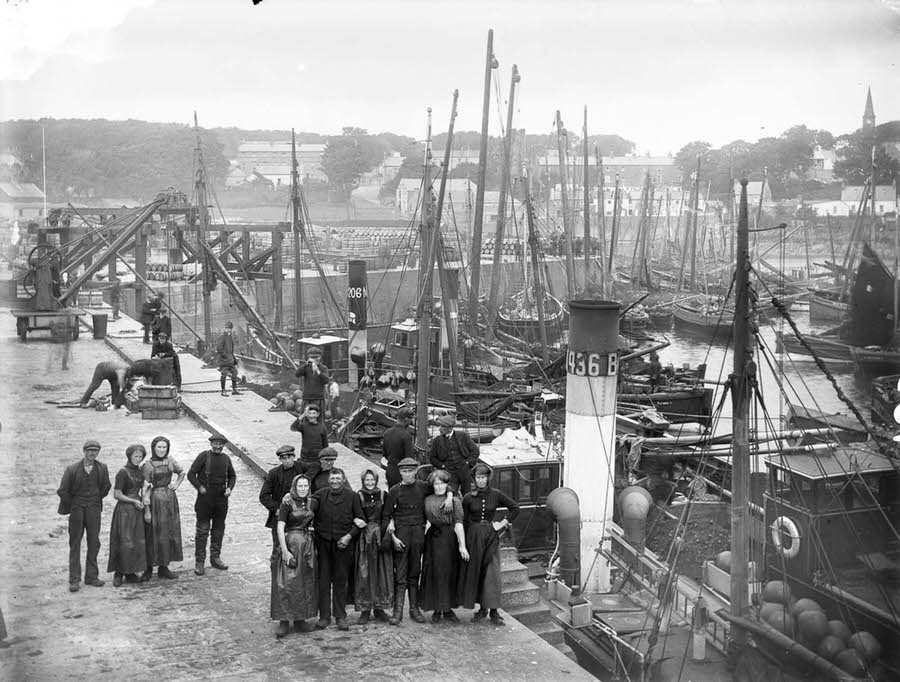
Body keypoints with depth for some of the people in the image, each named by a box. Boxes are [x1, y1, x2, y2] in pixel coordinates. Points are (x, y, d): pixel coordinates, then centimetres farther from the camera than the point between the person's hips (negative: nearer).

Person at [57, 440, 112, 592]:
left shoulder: (102, 468, -1)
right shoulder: (72, 469, -9)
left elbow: (106, 486, 14)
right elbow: (62, 491, -2)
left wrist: (97, 499, 11)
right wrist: (71, 505, 3)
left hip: (94, 509, 3)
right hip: (76, 509, -3)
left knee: (94, 542, 5)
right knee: (75, 543, 1)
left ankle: (91, 576, 14)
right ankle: (74, 579, 4)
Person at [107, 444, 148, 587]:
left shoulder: (140, 471, 10)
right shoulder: (123, 472, -11)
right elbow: (116, 495, -12)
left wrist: (144, 499, 8)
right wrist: (134, 501, -11)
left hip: (137, 510, 7)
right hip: (124, 510, -7)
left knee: (139, 541, 5)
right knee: (125, 542, -8)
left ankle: (130, 571, 15)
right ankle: (119, 573, 2)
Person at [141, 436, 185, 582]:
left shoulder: (170, 460, 5)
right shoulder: (148, 465, -8)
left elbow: (182, 473, 24)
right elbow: (145, 488, -10)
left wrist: (176, 485, 7)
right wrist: (147, 510, -14)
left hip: (170, 500, 5)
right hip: (155, 500, -5)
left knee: (169, 534, 8)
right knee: (153, 535, -1)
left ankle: (164, 567, 18)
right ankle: (149, 568, 9)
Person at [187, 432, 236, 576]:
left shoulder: (226, 458, 8)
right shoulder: (203, 456, -6)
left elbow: (232, 475, 20)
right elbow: (191, 474, -6)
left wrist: (230, 488, 4)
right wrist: (199, 487, -13)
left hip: (221, 499, 5)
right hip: (205, 498, -5)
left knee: (219, 529, 12)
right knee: (202, 530, -1)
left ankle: (215, 558, 25)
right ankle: (199, 562, 5)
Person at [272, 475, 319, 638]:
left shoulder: (313, 503, 6)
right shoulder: (287, 503, -9)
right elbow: (280, 528, -12)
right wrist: (284, 551, -18)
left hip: (307, 545, 5)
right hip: (290, 543, -5)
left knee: (306, 583, 9)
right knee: (286, 583, -6)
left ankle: (300, 619, 19)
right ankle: (284, 621, 0)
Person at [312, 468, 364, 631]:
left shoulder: (351, 496, 1)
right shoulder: (321, 494, 4)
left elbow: (360, 520, 3)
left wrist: (349, 535, -6)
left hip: (343, 543, -1)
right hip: (323, 542, 1)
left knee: (341, 580, 4)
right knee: (323, 580, 2)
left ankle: (341, 616, 13)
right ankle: (324, 616, 11)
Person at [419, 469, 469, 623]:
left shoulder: (454, 501, 2)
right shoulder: (427, 501, 9)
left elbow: (458, 524, -6)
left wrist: (462, 545, -13)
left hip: (450, 539, -1)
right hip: (433, 539, 2)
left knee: (450, 574, 2)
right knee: (434, 573, 2)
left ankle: (448, 609, 12)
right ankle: (437, 610, 11)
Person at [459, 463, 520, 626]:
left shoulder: (496, 495, -2)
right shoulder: (468, 498, 0)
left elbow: (515, 508, 6)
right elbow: (464, 521, 5)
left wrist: (503, 523, -2)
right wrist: (463, 543, 3)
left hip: (491, 535, -1)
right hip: (474, 536, 2)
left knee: (492, 573, -6)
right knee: (475, 572, 4)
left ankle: (494, 611, -3)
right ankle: (482, 608, 15)